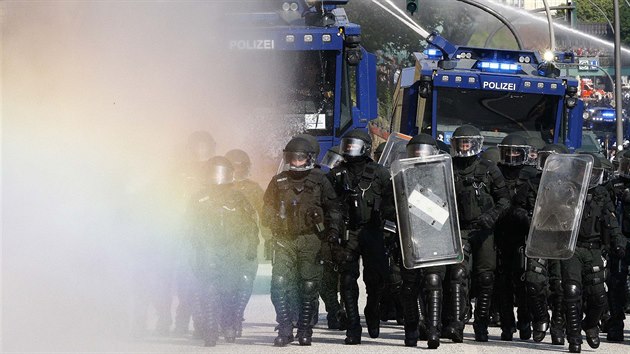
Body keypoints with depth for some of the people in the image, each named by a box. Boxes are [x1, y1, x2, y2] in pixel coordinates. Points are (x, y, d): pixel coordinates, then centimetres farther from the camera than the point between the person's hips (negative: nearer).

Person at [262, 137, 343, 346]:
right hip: (285, 240, 1)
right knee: (279, 284, -10)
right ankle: (284, 329, -3)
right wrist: (272, 224, -2)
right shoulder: (279, 182, 12)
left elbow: (332, 208, 10)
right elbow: (268, 208, 17)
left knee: (309, 287, -1)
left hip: (310, 240, -1)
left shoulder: (319, 180, 8)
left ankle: (305, 330, 7)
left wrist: (333, 229, -3)